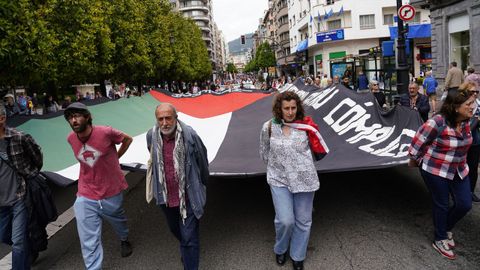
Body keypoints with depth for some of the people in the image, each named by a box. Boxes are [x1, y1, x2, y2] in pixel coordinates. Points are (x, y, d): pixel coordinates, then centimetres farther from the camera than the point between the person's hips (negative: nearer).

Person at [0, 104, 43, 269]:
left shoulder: (20, 138, -14)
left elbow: (37, 156, 3)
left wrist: (32, 175, 3)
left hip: (20, 198, -5)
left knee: (18, 241, -1)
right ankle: (29, 251, 47)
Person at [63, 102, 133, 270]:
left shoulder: (105, 132, -19)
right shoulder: (71, 138, -6)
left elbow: (128, 139, -1)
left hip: (111, 193, -1)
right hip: (86, 197, 1)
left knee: (118, 221, 27)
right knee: (89, 243, 0)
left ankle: (124, 240, 59)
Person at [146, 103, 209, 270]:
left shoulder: (189, 135, -21)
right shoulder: (151, 136, -8)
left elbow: (202, 162, -5)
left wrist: (202, 185, 8)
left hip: (188, 196, -5)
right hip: (165, 195, 5)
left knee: (189, 237, -1)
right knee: (175, 229, 27)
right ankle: (187, 250, 57)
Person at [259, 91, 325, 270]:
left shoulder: (305, 125, -4)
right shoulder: (269, 127, -5)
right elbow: (264, 153, 11)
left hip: (305, 179, 1)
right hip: (279, 180, -1)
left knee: (303, 220, 11)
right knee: (285, 220, -8)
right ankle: (280, 249, 26)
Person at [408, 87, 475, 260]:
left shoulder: (466, 122, -3)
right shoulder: (437, 122, -25)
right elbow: (418, 141, -16)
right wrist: (414, 160, -4)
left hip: (459, 170, 7)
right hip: (436, 170, -7)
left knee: (465, 204, 8)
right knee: (442, 205, 7)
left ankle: (446, 228, 38)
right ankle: (440, 240, 29)